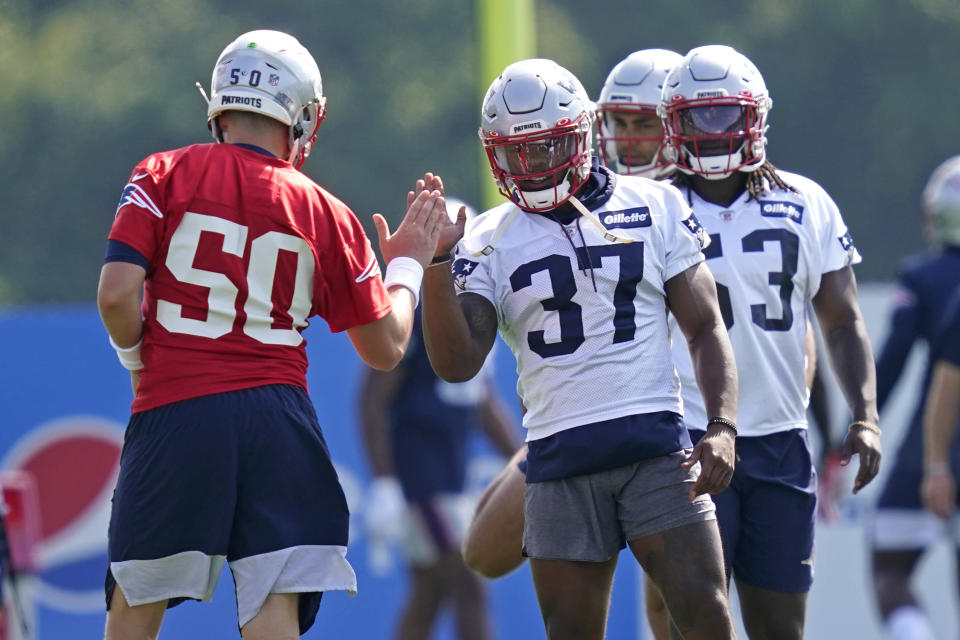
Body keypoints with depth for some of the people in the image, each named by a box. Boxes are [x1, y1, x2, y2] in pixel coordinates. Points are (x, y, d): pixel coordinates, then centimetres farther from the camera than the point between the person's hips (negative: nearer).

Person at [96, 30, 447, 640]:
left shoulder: (165, 177, 2)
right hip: (277, 417, 1)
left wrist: (138, 357, 11)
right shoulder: (327, 217, 7)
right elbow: (385, 348, 14)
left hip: (173, 413, -1)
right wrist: (407, 266, 31)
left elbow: (117, 293, -9)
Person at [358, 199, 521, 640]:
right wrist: (383, 485, -21)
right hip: (419, 467, -9)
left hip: (451, 467, 9)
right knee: (469, 591, -11)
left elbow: (486, 405, 23)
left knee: (428, 595, 11)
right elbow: (373, 400, -16)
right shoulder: (412, 310, -14)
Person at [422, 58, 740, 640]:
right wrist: (437, 262, -14)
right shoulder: (491, 241, 7)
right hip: (561, 463, 1)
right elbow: (457, 363, -3)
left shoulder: (654, 207, 7)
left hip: (657, 446, -1)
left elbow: (706, 328, 7)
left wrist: (722, 428, -6)